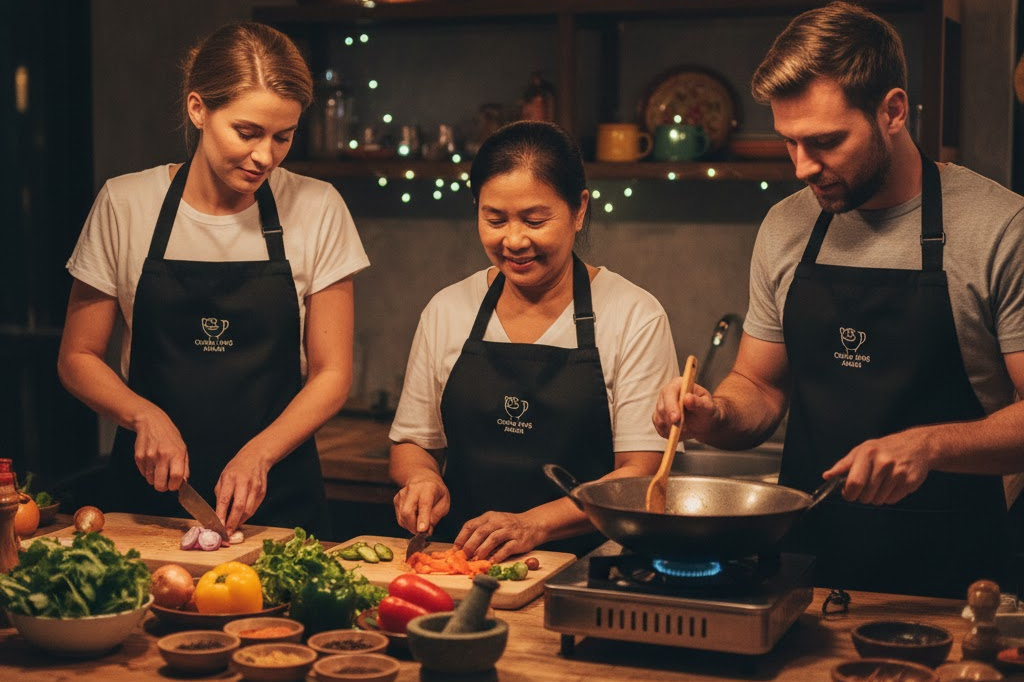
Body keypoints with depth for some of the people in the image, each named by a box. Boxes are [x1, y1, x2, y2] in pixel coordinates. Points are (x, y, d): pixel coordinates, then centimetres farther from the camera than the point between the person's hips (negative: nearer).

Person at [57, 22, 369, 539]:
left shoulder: (317, 210, -2)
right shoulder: (124, 204, -1)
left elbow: (331, 374, 1)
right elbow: (77, 358, 6)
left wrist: (258, 453, -14)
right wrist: (145, 415, -13)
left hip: (278, 497, 0)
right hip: (149, 494, 1)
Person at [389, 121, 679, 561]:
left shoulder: (635, 317, -1)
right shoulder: (446, 311, 10)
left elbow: (641, 472, -6)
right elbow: (410, 443, 20)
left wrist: (534, 524, -19)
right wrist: (422, 478, -3)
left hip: (582, 569, -3)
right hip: (462, 561, 3)